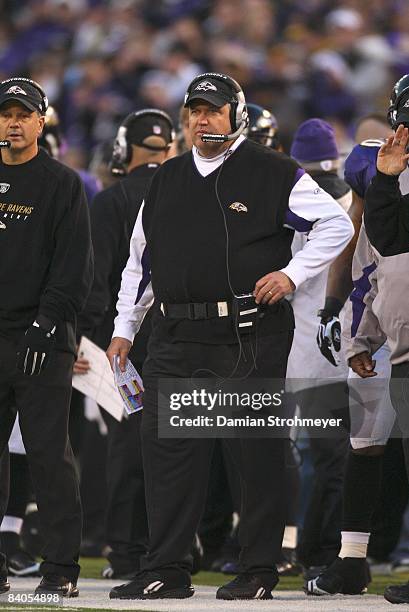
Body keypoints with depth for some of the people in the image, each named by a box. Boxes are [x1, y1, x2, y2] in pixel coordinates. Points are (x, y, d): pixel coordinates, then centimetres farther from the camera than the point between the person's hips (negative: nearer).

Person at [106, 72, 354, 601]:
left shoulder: (272, 174, 1)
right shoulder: (166, 181, 16)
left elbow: (337, 225, 3)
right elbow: (140, 259, 23)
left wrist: (291, 273, -7)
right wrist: (124, 330, 19)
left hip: (251, 336, -4)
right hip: (176, 336, 4)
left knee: (257, 450, -1)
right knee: (166, 448, -1)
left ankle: (258, 572, 6)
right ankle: (166, 571, 4)